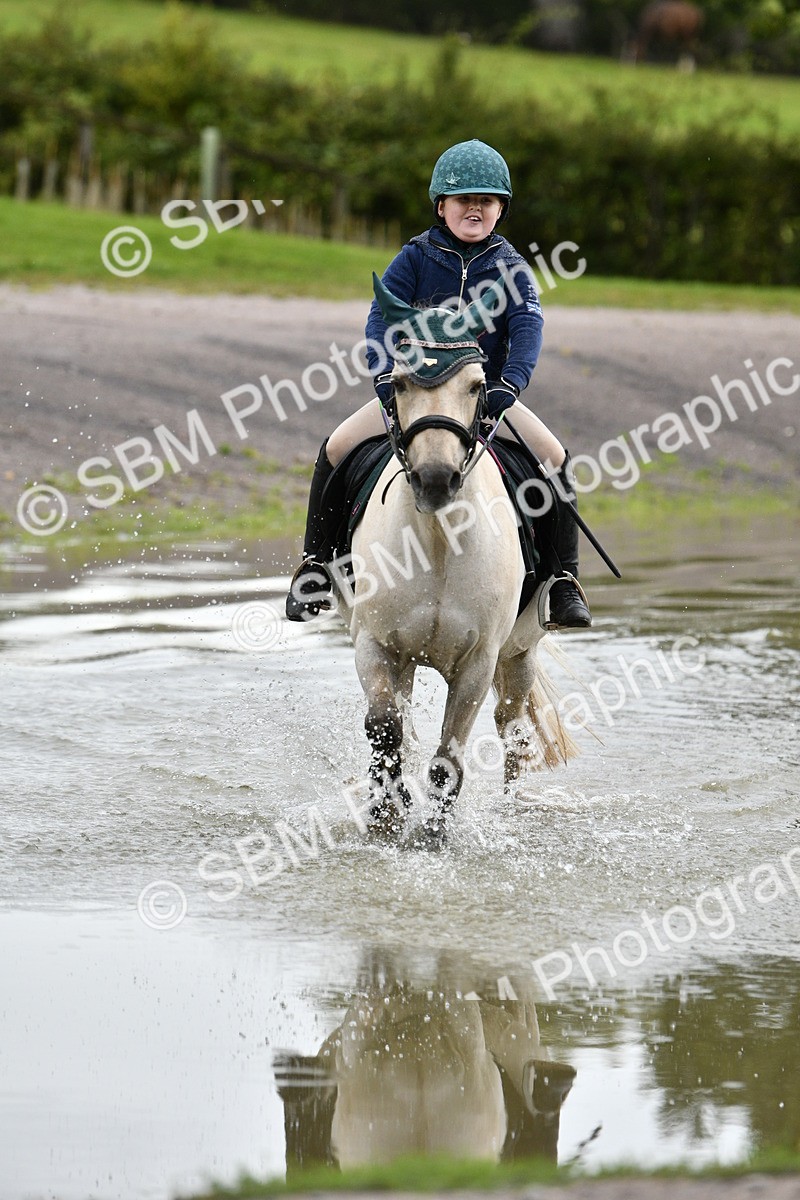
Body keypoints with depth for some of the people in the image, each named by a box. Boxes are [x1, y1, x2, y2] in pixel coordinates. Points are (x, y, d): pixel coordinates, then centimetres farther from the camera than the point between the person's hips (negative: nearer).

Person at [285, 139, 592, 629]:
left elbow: (527, 326, -16)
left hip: (485, 391, 0)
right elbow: (382, 318, -12)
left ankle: (565, 580, -12)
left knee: (555, 458, -22)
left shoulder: (510, 266, -2)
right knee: (336, 450, -18)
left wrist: (511, 383, -35)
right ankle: (315, 564, -2)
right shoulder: (415, 258, -2)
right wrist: (386, 378, -30)